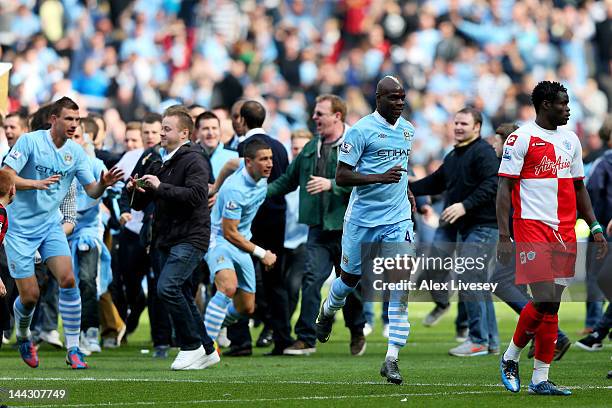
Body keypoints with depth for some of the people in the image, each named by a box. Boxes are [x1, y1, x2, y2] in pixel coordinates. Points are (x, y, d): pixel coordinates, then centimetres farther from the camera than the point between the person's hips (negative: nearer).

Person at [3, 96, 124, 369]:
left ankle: (73, 349, -10)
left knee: (68, 279, -17)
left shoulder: (75, 152, 2)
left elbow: (92, 191, 5)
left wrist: (104, 183, -17)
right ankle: (23, 337, 28)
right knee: (29, 295, -5)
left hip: (51, 226, 4)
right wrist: (37, 183, -30)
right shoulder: (30, 141, -11)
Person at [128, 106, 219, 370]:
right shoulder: (160, 162, 17)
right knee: (182, 296, 11)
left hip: (190, 238, -9)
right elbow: (140, 204, 20)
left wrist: (161, 187, -22)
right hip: (165, 239, 9)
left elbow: (197, 195, -23)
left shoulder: (193, 160, -7)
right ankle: (207, 351, 20)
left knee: (167, 288, -21)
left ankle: (192, 346, -11)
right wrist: (135, 191, -3)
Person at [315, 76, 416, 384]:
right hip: (363, 218, -4)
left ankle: (391, 359, -9)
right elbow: (341, 176, -14)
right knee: (350, 279, 12)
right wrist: (381, 178, -24)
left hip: (398, 219, 4)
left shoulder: (408, 130, 10)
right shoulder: (362, 130, -11)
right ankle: (328, 310, 49)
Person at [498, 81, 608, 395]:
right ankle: (510, 357, 7)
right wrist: (504, 236, -14)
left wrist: (595, 227, 16)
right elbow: (504, 188, -7)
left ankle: (540, 379, 7)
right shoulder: (521, 139, -5)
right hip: (531, 227, -6)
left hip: (564, 232, 6)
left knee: (552, 305, 4)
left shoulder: (570, 140, 16)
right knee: (544, 301, -14)